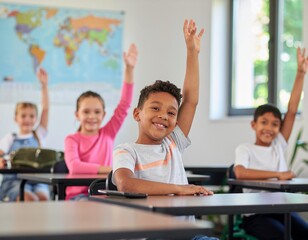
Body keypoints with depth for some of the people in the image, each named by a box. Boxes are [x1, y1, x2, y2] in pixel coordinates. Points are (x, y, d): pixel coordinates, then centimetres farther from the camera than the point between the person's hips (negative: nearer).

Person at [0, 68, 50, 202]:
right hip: (14, 179, -2)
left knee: (43, 197, -32)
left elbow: (45, 110, 11)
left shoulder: (39, 135, 18)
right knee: (30, 198, -34)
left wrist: (44, 85, 5)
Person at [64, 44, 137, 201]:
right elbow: (74, 166, -19)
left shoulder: (108, 133, 8)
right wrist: (109, 169, -23)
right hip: (78, 194, -3)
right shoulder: (72, 139, 0)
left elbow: (124, 105, 0)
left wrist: (129, 69, -8)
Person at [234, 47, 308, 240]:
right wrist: (277, 174, -19)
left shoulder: (279, 145, 10)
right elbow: (240, 173, -24)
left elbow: (292, 111, 4)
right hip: (255, 213, -5)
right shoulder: (245, 149, -2)